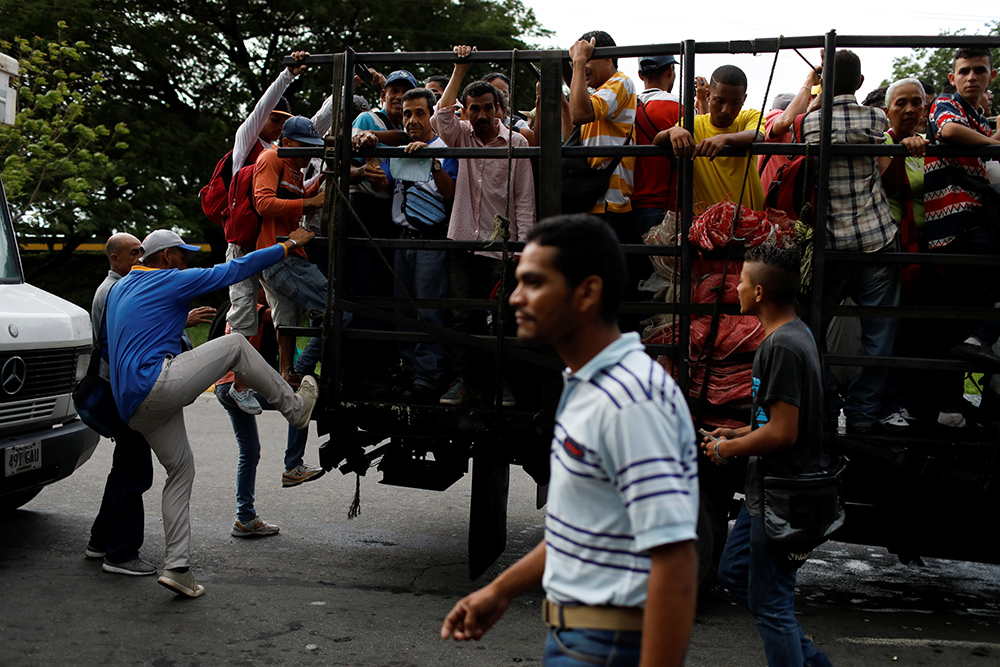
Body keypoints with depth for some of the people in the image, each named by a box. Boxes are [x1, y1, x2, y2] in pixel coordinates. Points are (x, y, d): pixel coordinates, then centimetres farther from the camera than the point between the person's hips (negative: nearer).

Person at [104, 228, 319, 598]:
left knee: (181, 470, 12)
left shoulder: (119, 289, 24)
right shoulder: (172, 281, -1)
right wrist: (291, 244, 7)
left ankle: (176, 566, 8)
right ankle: (295, 408, 9)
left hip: (133, 407, 9)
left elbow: (108, 346, 32)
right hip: (157, 382, -9)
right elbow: (235, 269, 0)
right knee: (235, 346, 0)